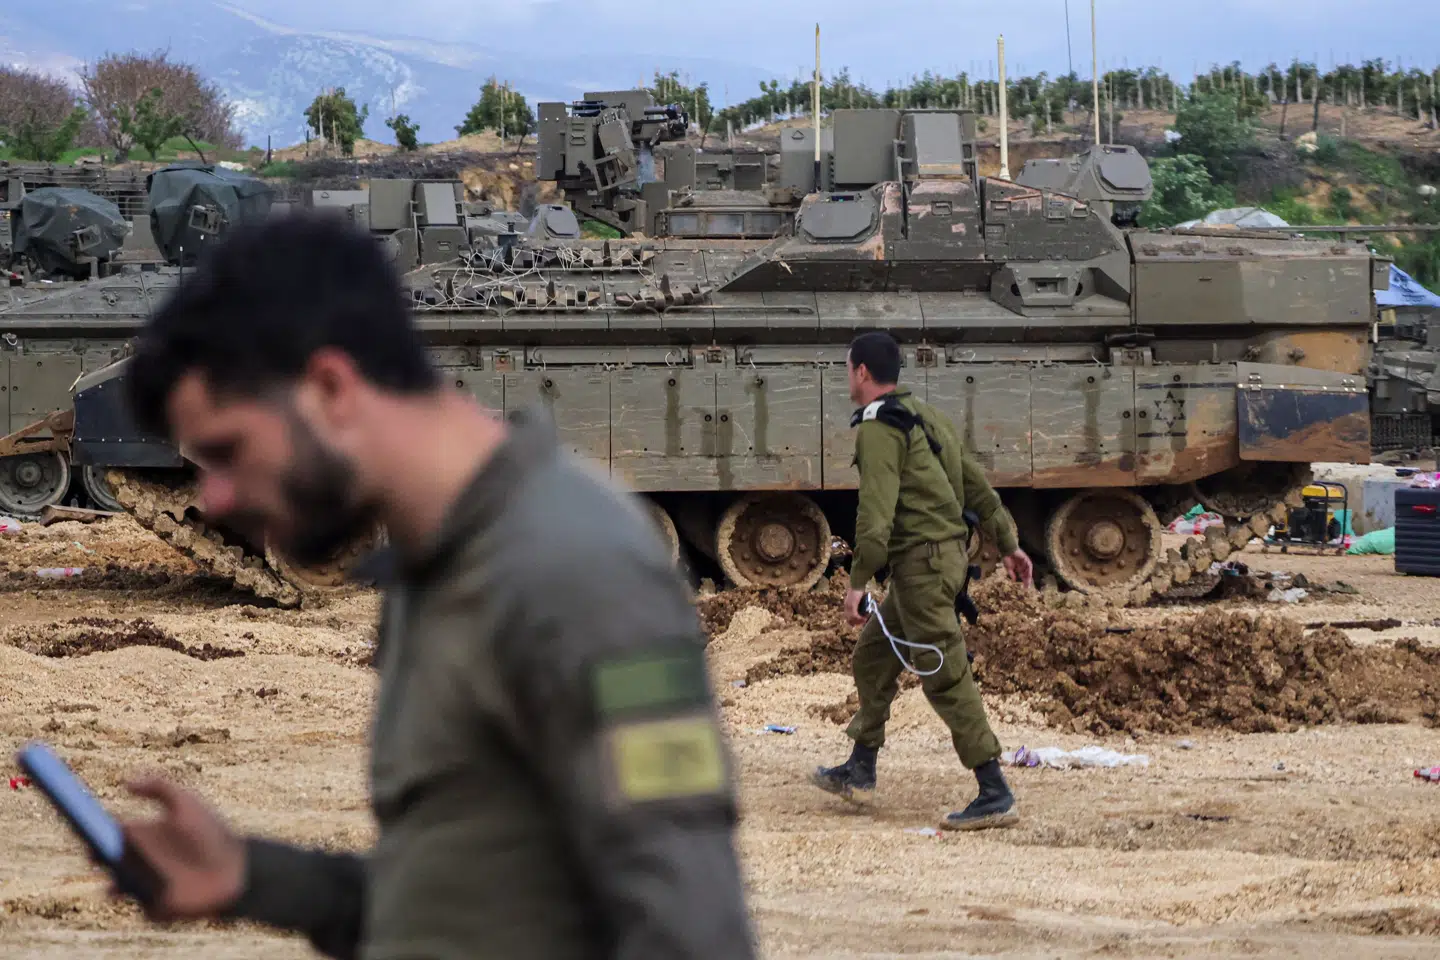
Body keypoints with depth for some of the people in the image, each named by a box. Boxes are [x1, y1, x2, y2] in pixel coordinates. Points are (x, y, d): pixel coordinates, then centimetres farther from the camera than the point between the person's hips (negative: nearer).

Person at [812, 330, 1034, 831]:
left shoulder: (878, 428, -13)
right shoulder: (925, 416, 17)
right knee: (873, 657, 20)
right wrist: (1009, 543, 21)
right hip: (946, 551, 10)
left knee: (944, 676, -10)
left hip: (921, 561, -10)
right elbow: (978, 484, 18)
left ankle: (996, 795, -12)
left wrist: (858, 580, -20)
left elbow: (875, 511, -22)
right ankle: (860, 767, 28)